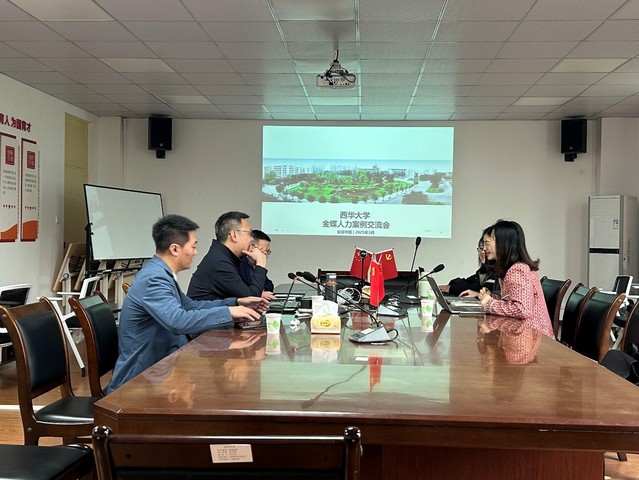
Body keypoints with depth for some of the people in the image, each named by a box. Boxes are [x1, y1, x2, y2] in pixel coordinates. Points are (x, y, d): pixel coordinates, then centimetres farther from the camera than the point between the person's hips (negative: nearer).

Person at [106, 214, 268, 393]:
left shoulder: (160, 272, 8)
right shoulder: (154, 278, -22)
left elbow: (191, 306, 17)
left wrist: (237, 303, 7)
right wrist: (228, 312, -26)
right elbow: (178, 321, -35)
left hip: (156, 364, 9)